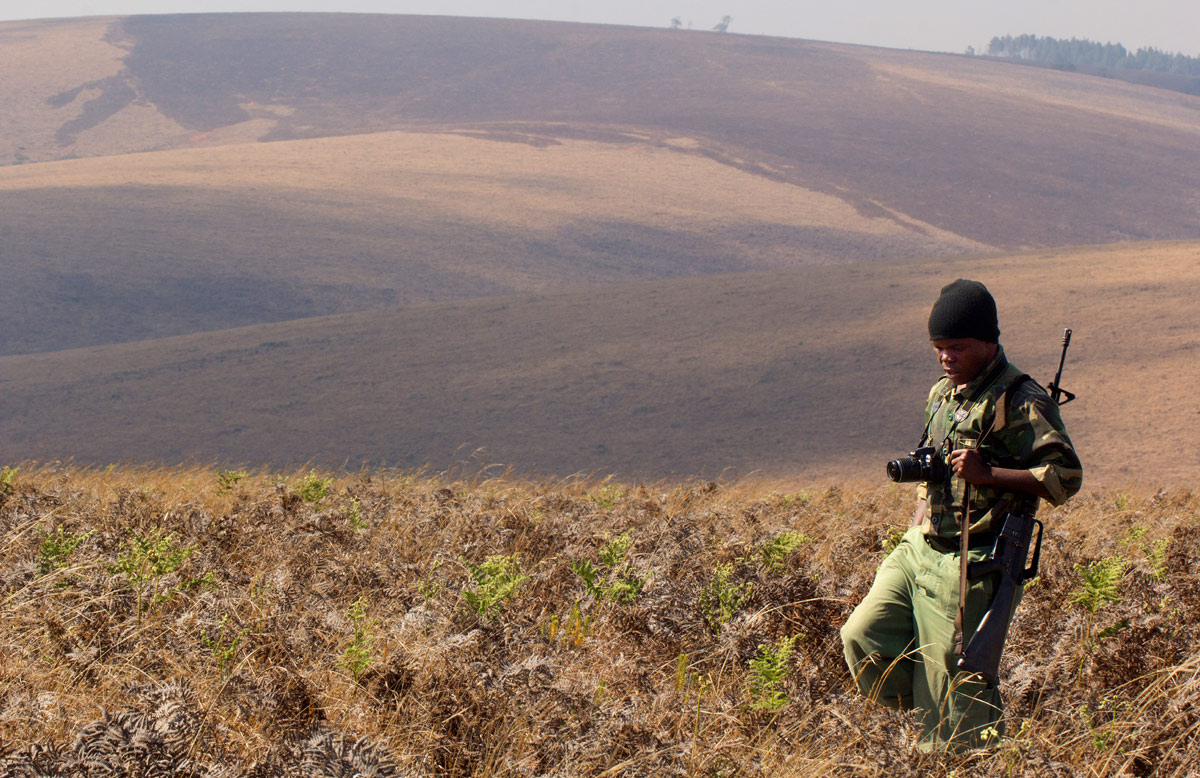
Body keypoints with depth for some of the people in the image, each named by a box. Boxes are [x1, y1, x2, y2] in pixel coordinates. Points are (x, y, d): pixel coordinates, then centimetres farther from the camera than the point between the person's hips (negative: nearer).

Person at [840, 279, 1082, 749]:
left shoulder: (1019, 402, -13)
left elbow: (1066, 477, -20)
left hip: (970, 563, -8)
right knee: (862, 635, -2)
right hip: (919, 548, 8)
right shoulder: (942, 394, 14)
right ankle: (926, 715, 15)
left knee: (951, 678, -3)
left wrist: (986, 473, -26)